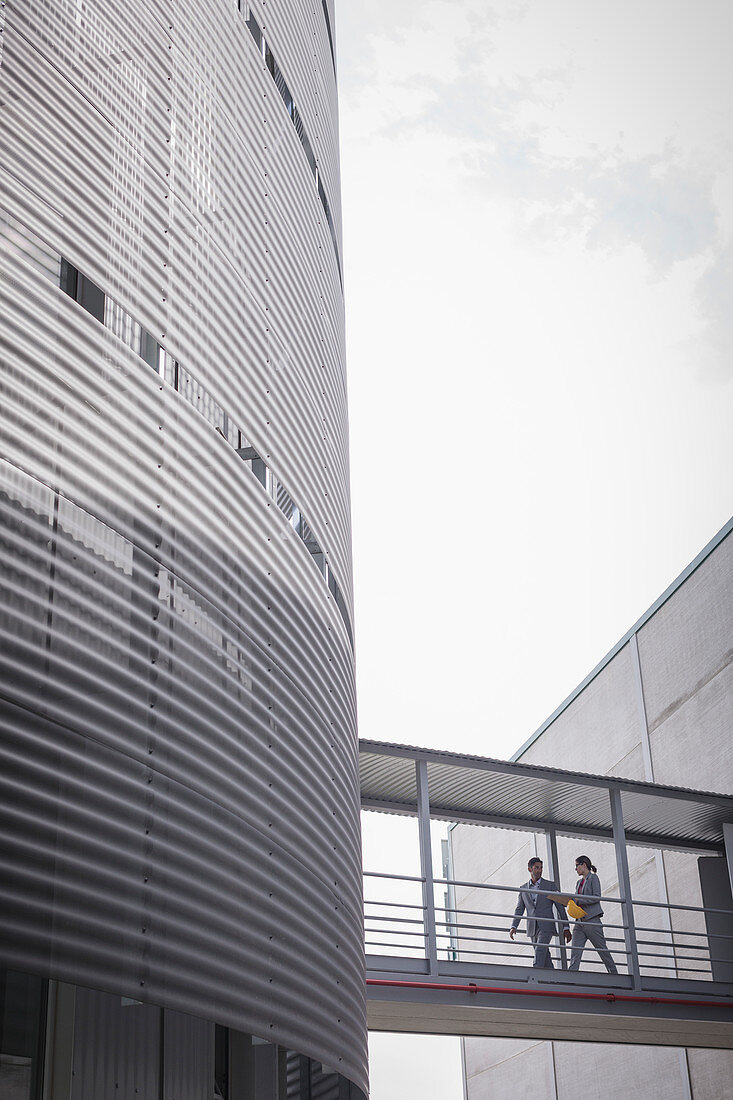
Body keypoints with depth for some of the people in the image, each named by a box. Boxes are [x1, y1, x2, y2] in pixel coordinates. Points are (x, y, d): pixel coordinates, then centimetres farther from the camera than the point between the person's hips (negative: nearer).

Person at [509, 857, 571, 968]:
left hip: (546, 926, -4)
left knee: (540, 951, -21)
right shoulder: (523, 889, 14)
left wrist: (566, 927, 1)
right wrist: (514, 926, -5)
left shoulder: (550, 885, 5)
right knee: (545, 958, 6)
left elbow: (560, 907, 5)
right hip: (532, 928, 4)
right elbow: (519, 910, 11)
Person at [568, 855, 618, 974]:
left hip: (592, 919, -7)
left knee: (603, 950, -1)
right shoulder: (579, 882, 22)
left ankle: (614, 975, 9)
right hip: (580, 921, 7)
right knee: (575, 951, -6)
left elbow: (597, 897, -11)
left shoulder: (593, 878, 0)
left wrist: (578, 900, -13)